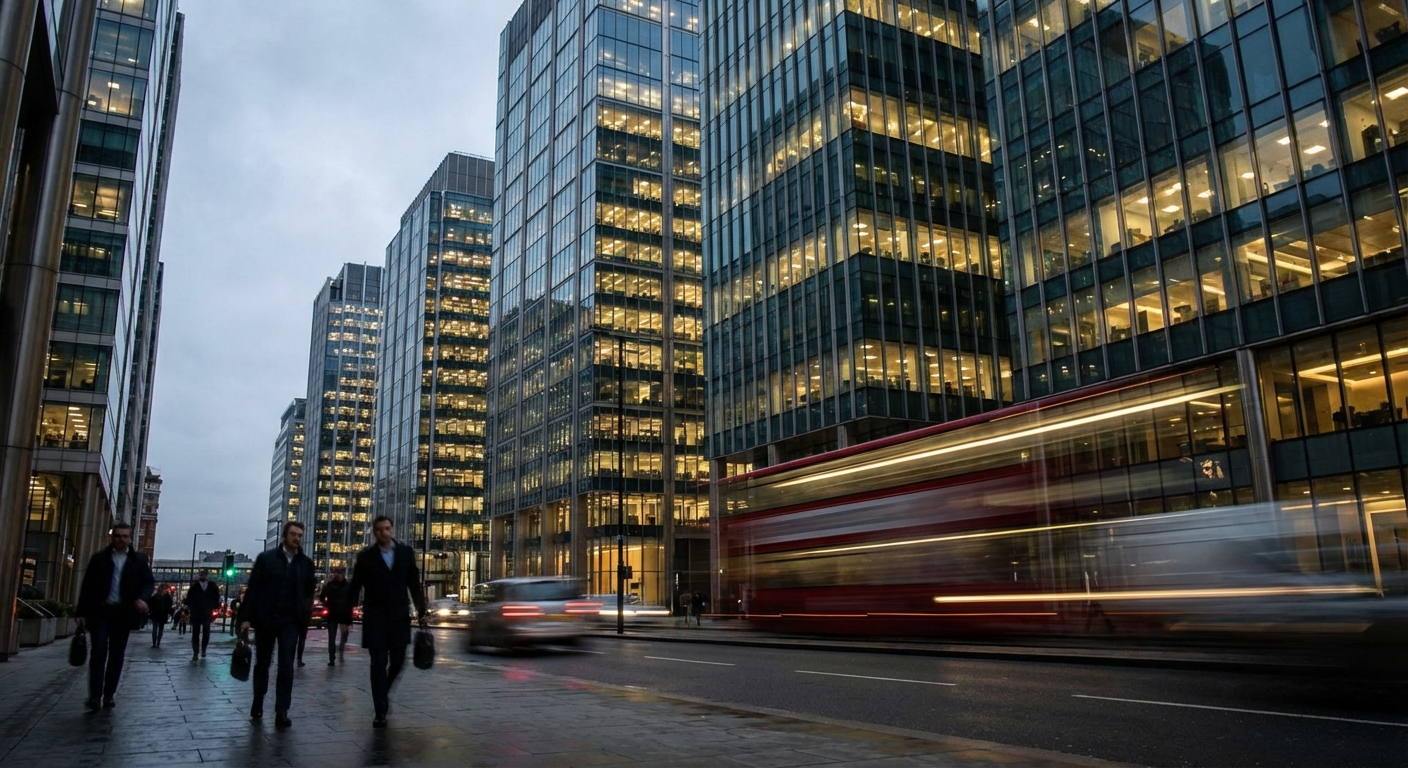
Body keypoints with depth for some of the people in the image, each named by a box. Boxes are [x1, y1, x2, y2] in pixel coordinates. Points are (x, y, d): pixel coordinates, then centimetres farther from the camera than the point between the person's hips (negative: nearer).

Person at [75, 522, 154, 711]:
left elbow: (149, 582, 6)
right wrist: (82, 612, -1)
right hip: (100, 611, -1)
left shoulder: (139, 559, 7)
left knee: (117, 655, 7)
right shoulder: (99, 558, 5)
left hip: (123, 613, 1)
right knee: (98, 652, -7)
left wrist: (142, 598, -14)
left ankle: (109, 695, 15)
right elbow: (87, 586, 4)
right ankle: (94, 695, -4)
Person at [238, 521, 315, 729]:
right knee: (262, 663, 12)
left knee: (286, 667, -4)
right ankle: (257, 704, 29)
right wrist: (246, 617, -8)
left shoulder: (306, 563, 5)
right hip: (265, 619, 0)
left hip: (290, 621, 0)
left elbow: (309, 591, 12)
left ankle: (281, 712, -2)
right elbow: (252, 588, -3)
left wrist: (305, 612, -2)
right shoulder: (266, 558, 0)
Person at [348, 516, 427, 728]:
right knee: (379, 664, -2)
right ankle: (381, 712, 3)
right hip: (375, 617, -2)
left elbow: (414, 583, 7)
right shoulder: (365, 556, 1)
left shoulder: (406, 552, 6)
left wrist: (421, 610, 0)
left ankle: (384, 691, 34)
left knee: (398, 661, 5)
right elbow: (355, 588, 1)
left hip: (399, 616, 2)